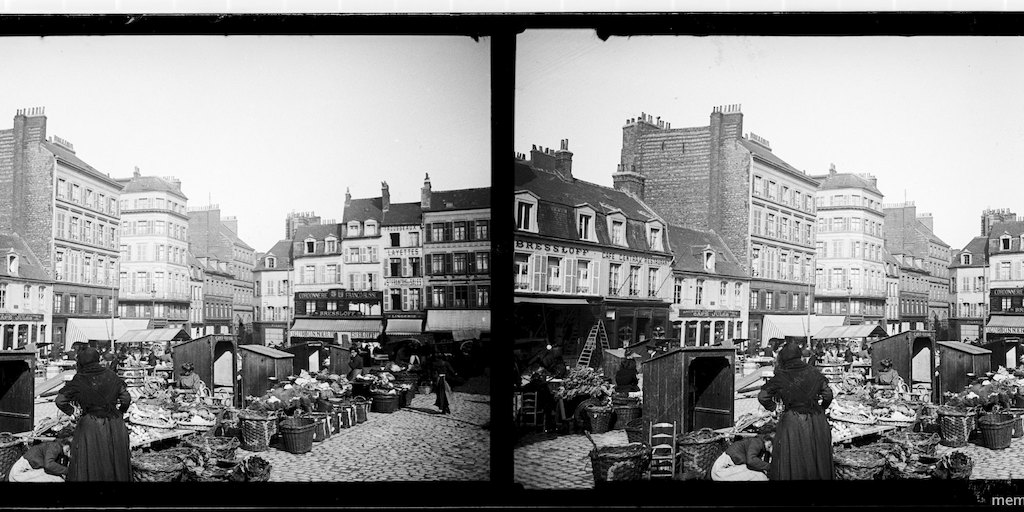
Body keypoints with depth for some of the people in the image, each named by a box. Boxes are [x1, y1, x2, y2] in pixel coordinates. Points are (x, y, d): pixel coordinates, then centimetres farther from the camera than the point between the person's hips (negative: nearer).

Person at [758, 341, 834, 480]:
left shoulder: (781, 377, -9)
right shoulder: (814, 373, -1)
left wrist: (771, 406, 10)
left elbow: (762, 396, -10)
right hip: (816, 422, 3)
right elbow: (828, 395, 0)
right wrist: (821, 408, 18)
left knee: (792, 461, 9)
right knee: (817, 459, 17)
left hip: (792, 421, -3)